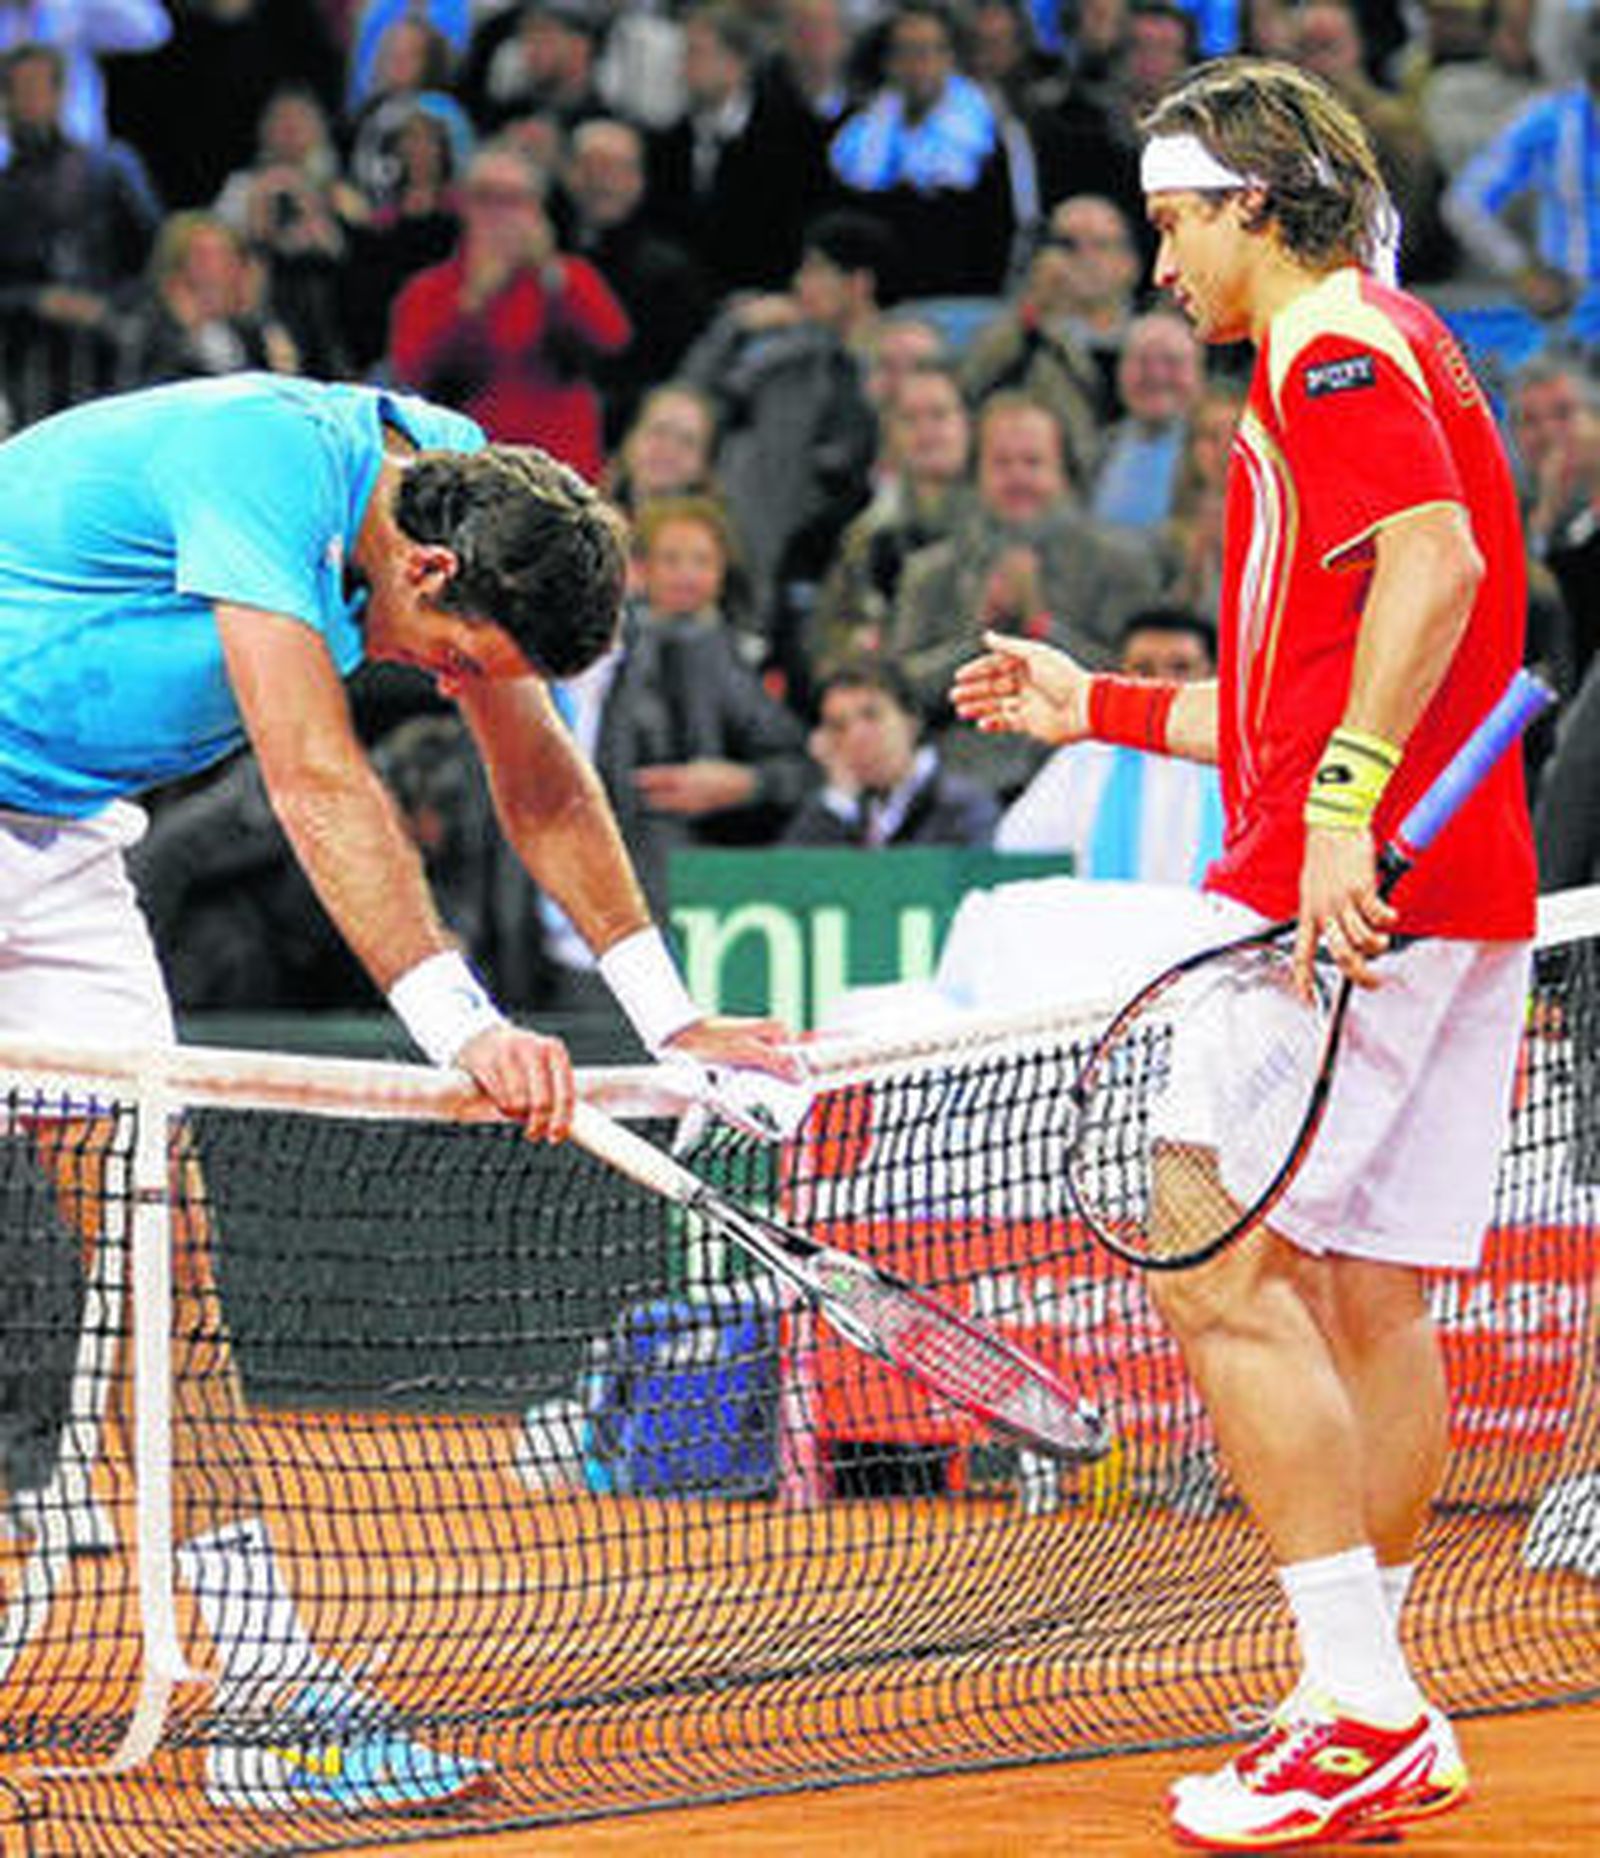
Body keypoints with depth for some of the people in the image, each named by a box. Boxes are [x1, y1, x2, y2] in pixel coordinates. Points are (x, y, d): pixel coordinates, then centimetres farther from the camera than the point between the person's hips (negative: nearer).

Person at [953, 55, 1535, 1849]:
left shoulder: (1333, 344, -5)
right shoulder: (1395, 353, 26)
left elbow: (1436, 562, -23)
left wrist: (1343, 812, -29)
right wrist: (1106, 707, 31)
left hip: (1356, 892, -10)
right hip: (1462, 894, 10)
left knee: (1227, 1274, -12)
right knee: (1367, 1295, 10)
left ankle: (1361, 1711, -15)